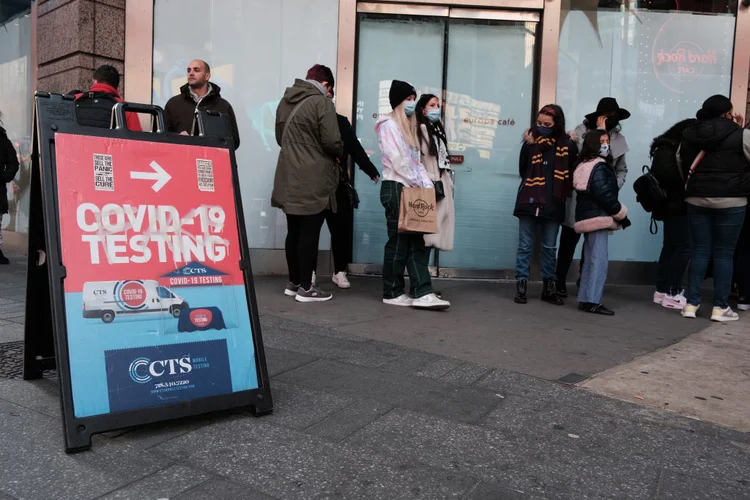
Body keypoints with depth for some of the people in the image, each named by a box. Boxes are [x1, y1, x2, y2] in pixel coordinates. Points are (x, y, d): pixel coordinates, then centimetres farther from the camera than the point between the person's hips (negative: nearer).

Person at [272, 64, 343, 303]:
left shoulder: (286, 100, 14)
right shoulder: (322, 101, -10)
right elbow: (332, 142, -16)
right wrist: (339, 153, 5)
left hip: (289, 178, 7)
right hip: (314, 180, -7)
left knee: (294, 231, 12)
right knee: (309, 233, -2)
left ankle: (294, 282, 21)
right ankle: (305, 287, 3)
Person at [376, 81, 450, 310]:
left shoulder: (408, 127, 23)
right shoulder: (388, 125, -4)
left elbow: (416, 161, 17)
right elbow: (398, 160, -14)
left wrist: (427, 185, 4)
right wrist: (418, 184, -10)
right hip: (396, 188, -8)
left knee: (417, 241, 0)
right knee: (399, 242, -4)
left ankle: (422, 293, -2)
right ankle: (393, 293, 6)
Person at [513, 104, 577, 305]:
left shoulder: (568, 146, 0)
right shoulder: (530, 143, -1)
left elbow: (573, 173, 4)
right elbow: (523, 171, 1)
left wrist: (558, 191, -2)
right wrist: (534, 186, -1)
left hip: (553, 204, 1)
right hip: (530, 201, -1)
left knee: (550, 248, 11)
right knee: (525, 246, 4)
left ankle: (549, 287, 22)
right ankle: (521, 286, 10)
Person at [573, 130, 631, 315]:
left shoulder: (585, 166, 18)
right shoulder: (599, 167, -12)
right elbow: (604, 195, -19)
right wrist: (621, 215, -9)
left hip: (588, 217, 10)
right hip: (598, 217, -10)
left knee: (590, 260, 13)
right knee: (599, 260, -10)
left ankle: (585, 299, 17)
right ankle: (593, 301, -10)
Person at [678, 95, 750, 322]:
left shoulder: (688, 135, 6)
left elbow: (681, 165, 14)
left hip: (696, 199, 4)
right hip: (730, 201, -4)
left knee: (700, 251, 8)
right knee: (724, 253, 3)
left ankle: (691, 304, 7)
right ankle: (720, 307, 6)